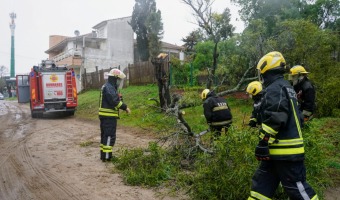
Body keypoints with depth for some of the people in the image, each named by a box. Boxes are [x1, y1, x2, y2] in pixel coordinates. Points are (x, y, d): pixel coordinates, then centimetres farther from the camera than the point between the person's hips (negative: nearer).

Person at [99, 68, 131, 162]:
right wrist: (125, 107, -16)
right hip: (109, 116, -11)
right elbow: (115, 101, -23)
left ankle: (103, 155, 25)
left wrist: (123, 107, 9)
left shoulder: (106, 87, 19)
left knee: (105, 135, 16)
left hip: (105, 116, 11)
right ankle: (106, 156, -2)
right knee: (110, 136, -6)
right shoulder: (109, 87, -15)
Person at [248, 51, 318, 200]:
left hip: (285, 150, -10)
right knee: (262, 183, 15)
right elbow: (293, 117, 22)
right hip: (281, 149, 10)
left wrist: (263, 143, -23)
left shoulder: (274, 88, -15)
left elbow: (274, 119, -26)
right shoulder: (287, 87, 18)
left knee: (296, 188, 0)